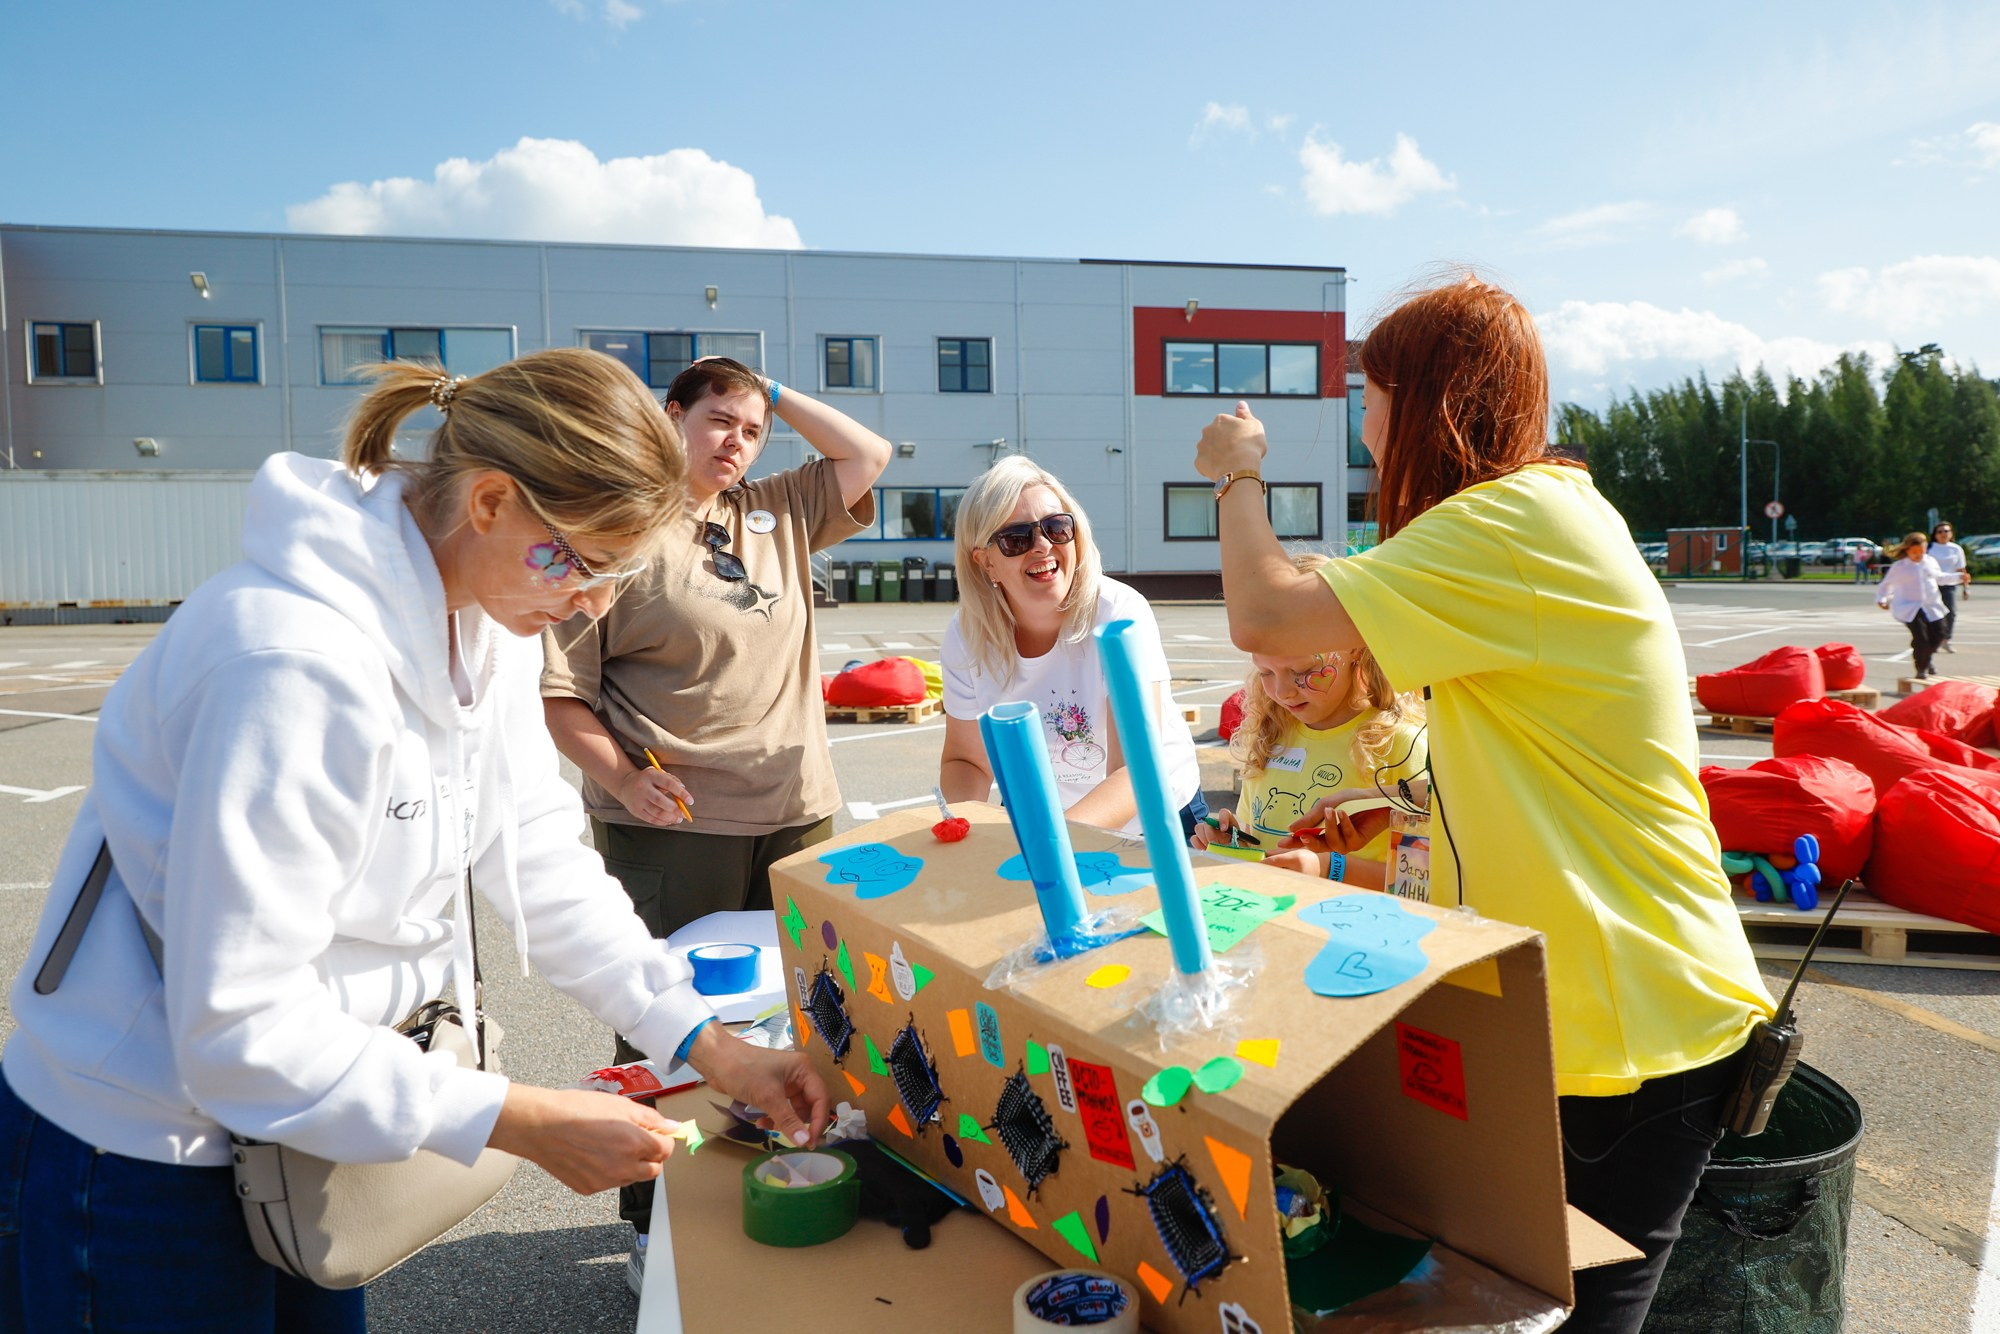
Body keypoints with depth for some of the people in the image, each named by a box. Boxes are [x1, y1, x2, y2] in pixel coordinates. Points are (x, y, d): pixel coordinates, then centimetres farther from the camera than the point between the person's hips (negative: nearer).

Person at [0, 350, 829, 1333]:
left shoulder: (485, 621, -5)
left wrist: (709, 1045, -8)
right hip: (142, 1158, -7)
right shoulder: (298, 665, -33)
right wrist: (522, 1122, -26)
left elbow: (540, 862, -2)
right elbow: (240, 1029, -30)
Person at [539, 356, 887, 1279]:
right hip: (675, 826, -6)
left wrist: (775, 394, 14)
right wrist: (623, 779, -20)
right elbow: (557, 688, -9)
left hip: (797, 816, 6)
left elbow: (868, 454, 16)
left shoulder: (780, 515, 14)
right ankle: (656, 1224, 22)